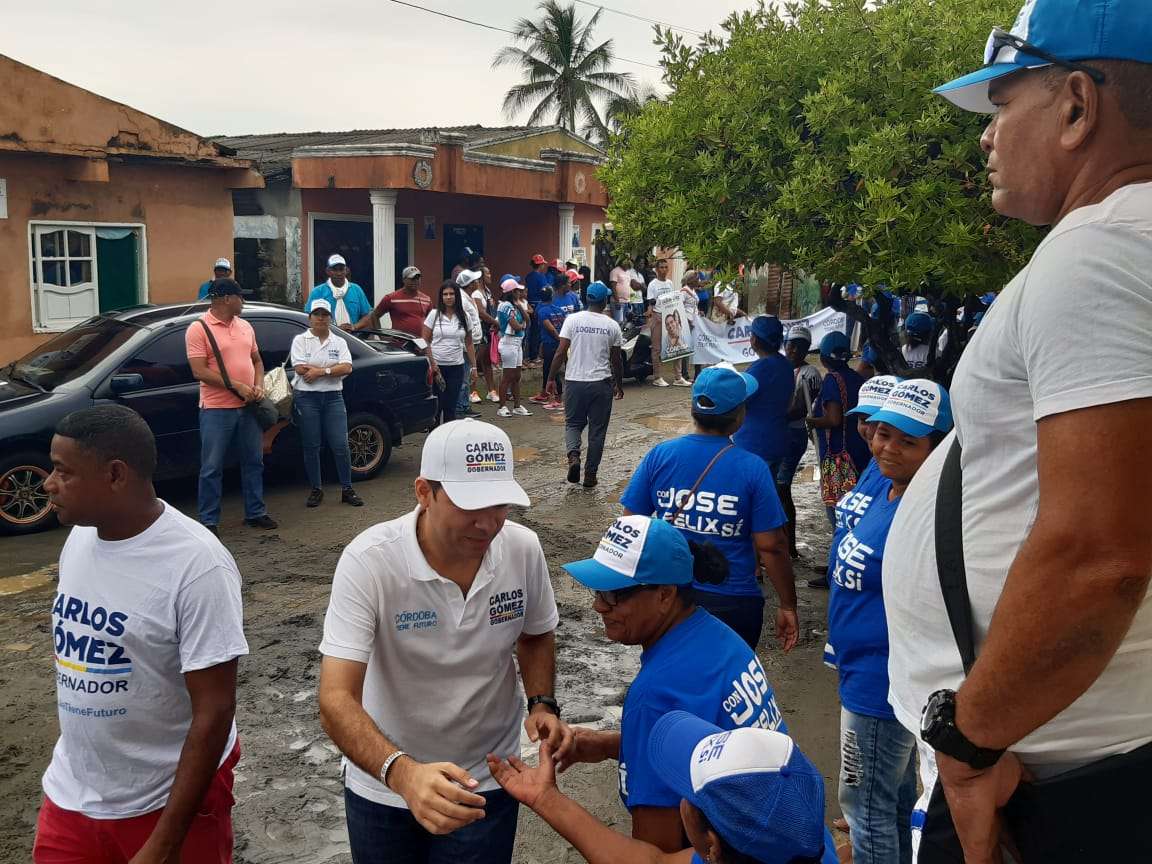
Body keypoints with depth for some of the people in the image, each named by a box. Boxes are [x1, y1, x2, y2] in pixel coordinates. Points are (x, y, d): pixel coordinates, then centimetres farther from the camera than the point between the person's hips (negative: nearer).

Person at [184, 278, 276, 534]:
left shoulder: (245, 326, 12)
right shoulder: (198, 329, -8)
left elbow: (257, 360, 19)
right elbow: (199, 371, -15)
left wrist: (258, 386, 0)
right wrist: (236, 386, -18)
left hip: (248, 407, 6)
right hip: (216, 409, -6)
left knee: (253, 462, 13)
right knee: (212, 468, 1)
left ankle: (255, 513, 25)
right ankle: (209, 521, 10)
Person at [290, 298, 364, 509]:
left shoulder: (339, 341, 9)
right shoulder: (300, 340, 3)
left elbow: (347, 368, -6)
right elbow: (301, 369, -11)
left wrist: (321, 371, -15)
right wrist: (333, 369, -7)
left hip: (333, 397, 1)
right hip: (306, 397, -1)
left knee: (340, 445, -1)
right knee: (311, 446, 4)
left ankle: (347, 489, 8)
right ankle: (316, 490, 15)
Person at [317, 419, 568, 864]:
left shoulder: (523, 549, -14)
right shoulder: (368, 561, -25)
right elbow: (336, 701, -29)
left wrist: (543, 704, -12)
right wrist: (402, 773, -45)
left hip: (486, 780, 2)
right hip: (382, 782, -1)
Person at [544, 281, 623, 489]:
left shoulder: (573, 320, -3)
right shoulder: (612, 325, -1)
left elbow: (561, 352, -6)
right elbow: (616, 359, 5)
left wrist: (551, 378, 2)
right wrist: (619, 385, 18)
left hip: (574, 381, 0)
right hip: (601, 383, 0)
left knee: (573, 423, 15)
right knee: (597, 429, 9)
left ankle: (573, 455, -12)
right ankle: (590, 475, 12)